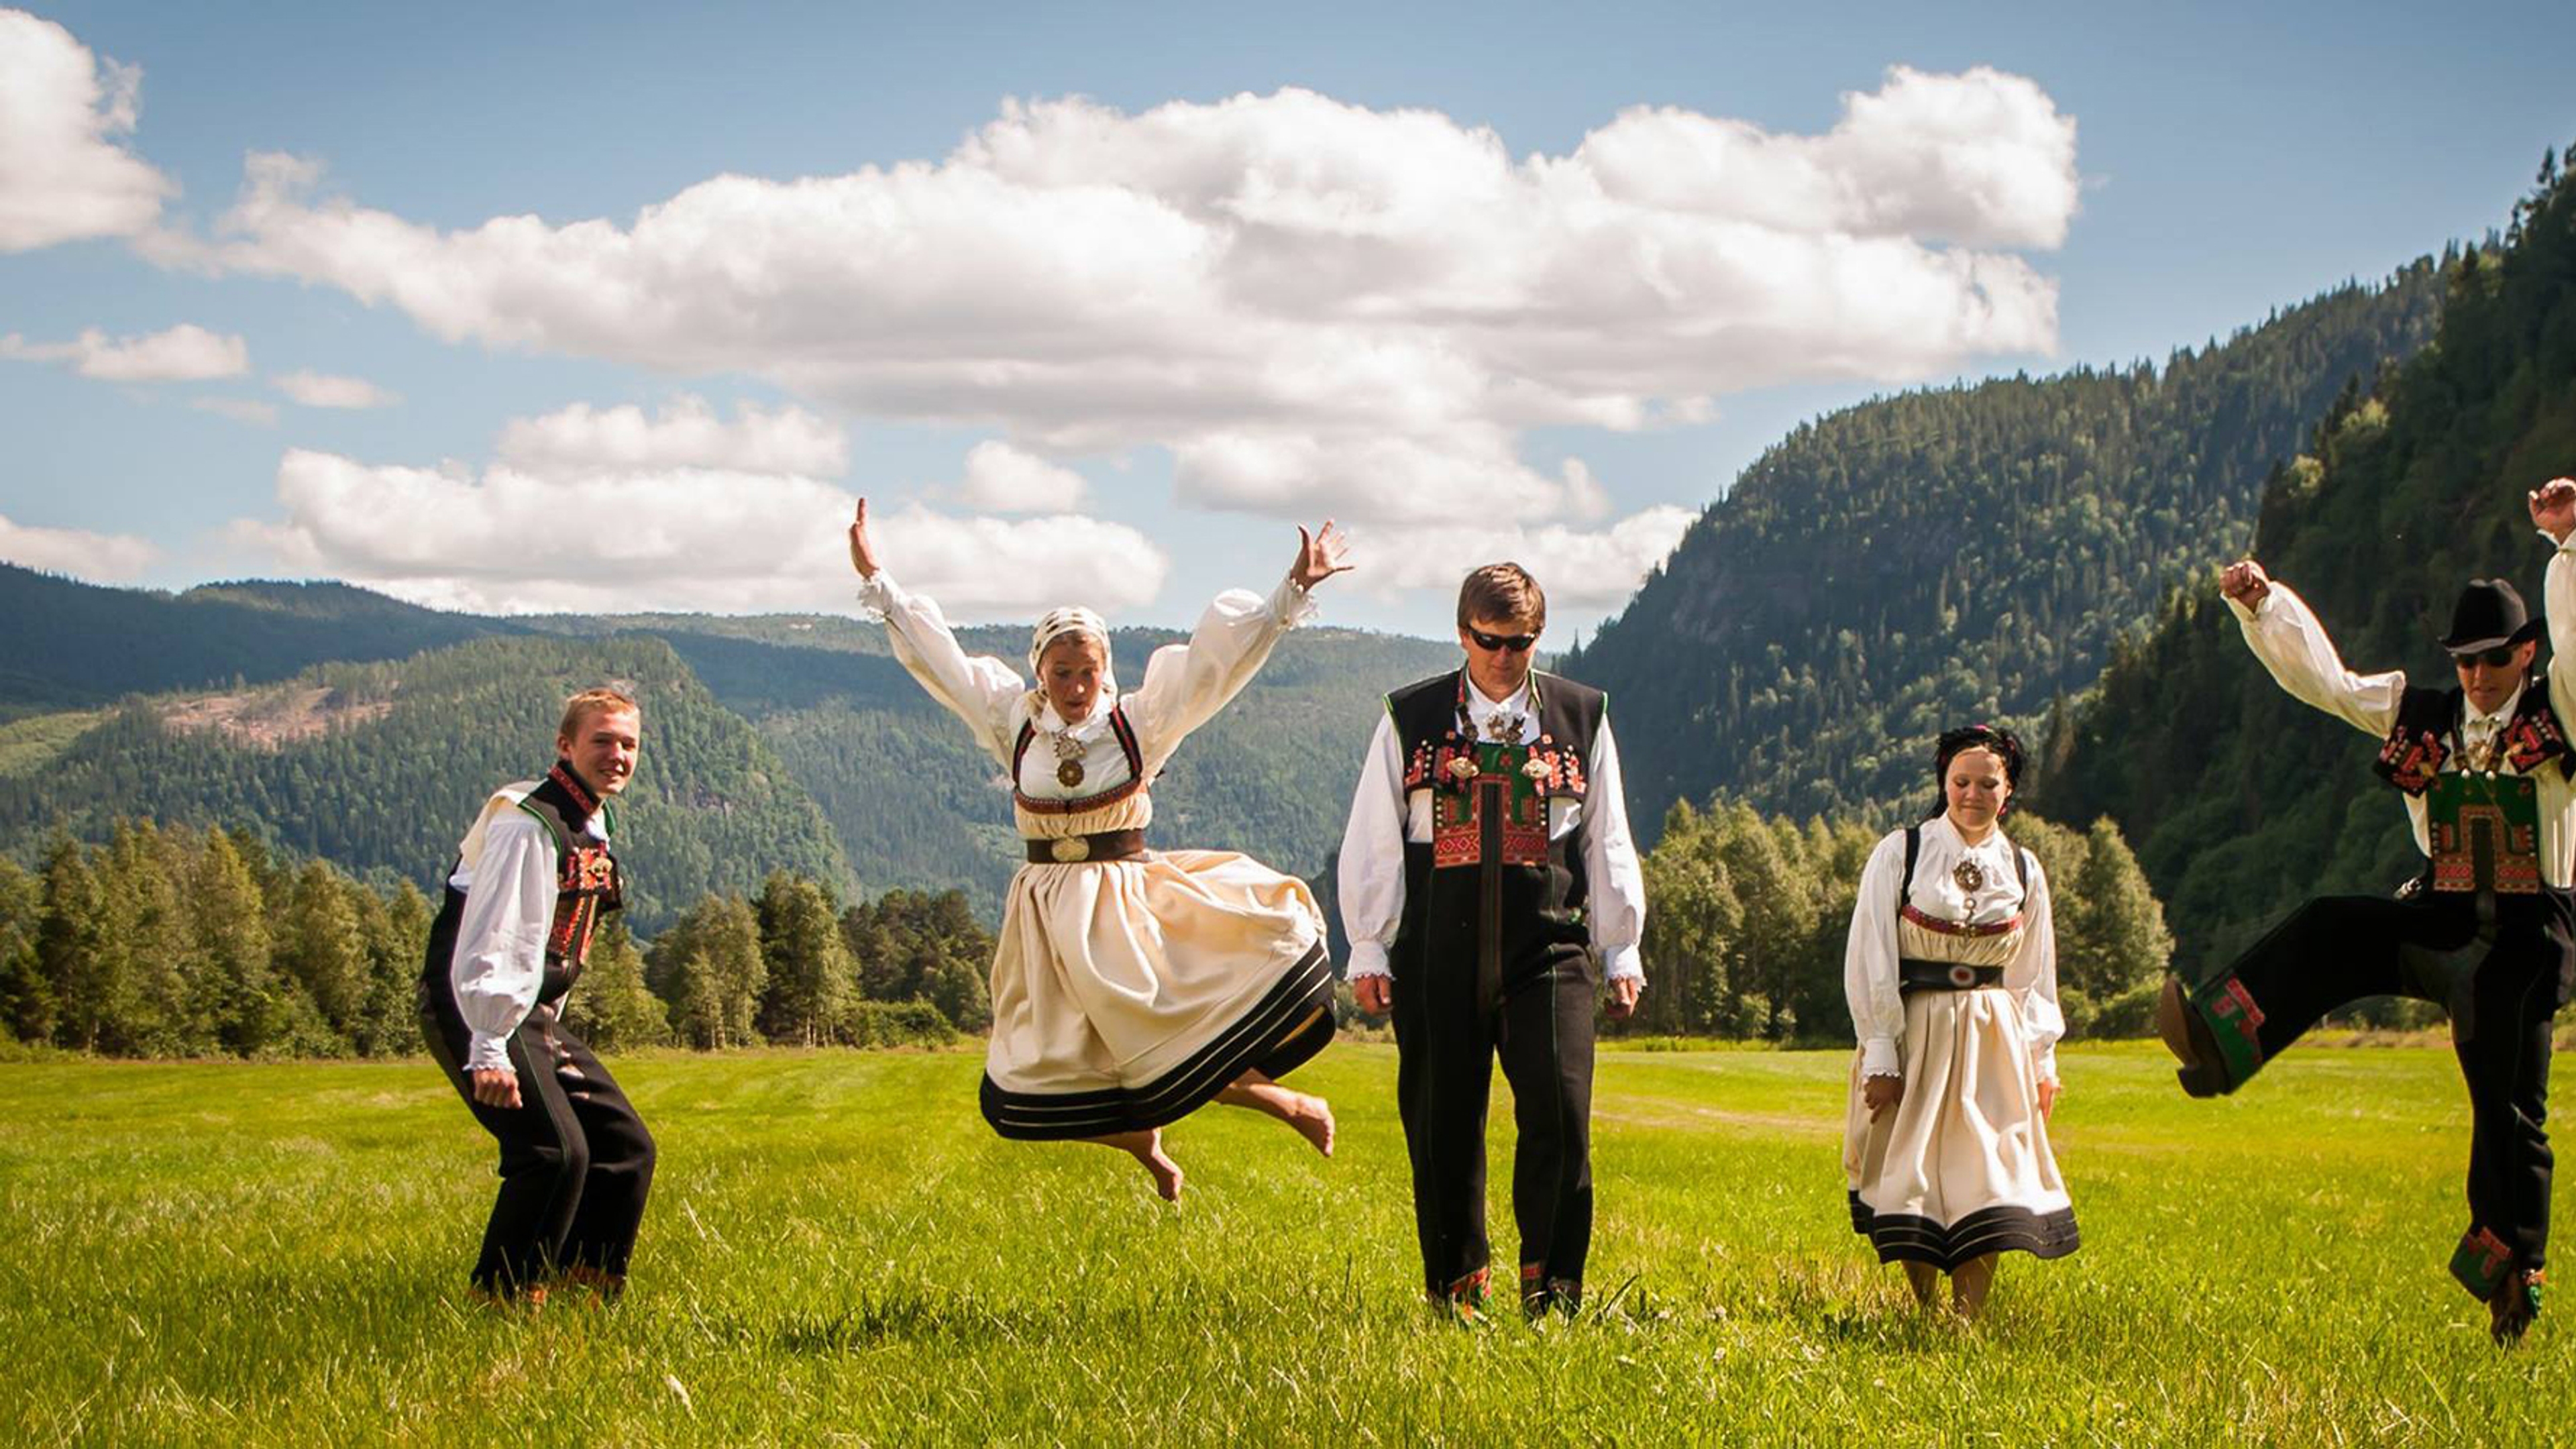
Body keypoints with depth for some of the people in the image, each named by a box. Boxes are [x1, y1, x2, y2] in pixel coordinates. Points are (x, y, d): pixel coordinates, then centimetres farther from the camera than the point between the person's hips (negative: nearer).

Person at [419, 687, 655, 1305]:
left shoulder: (594, 823, 12)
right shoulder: (527, 825, -19)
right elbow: (487, 945, -25)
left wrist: (546, 1033, 19)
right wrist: (488, 1051, -30)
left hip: (532, 1017, 10)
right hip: (477, 1014, -10)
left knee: (627, 1147, 7)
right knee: (556, 1150, -21)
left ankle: (587, 1287, 16)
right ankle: (502, 1300, -9)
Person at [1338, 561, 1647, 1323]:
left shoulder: (1581, 716, 11)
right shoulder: (1411, 718, 8)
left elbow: (1609, 844, 14)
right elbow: (1372, 842, 9)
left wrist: (1621, 952, 11)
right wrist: (1369, 951, 5)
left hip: (1548, 948, 0)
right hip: (1439, 953, 0)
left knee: (1559, 1110, -13)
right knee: (1442, 1123, 3)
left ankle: (1550, 1288, -3)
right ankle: (1455, 1284, 17)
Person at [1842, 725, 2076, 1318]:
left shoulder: (2023, 870, 7)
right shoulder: (1899, 854, -4)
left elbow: (2035, 978, 16)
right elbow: (1869, 962, -5)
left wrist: (2042, 1061, 11)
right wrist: (1880, 1056, -11)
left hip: (1993, 1044, 3)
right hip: (1913, 1033, -2)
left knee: (1985, 1180, -6)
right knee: (1913, 1181, -2)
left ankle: (1969, 1317, -5)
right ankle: (1924, 1314, 9)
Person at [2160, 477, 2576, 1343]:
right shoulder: (2421, 715, 8)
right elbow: (2324, 679, 10)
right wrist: (2262, 605, 0)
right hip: (2439, 925, 3)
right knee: (2331, 933, -24)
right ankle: (2218, 1044, -38)